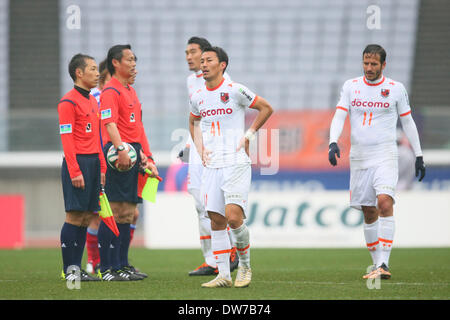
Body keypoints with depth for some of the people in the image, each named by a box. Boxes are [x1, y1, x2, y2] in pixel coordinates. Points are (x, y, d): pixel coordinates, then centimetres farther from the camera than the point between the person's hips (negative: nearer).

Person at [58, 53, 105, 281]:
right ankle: (69, 270, -4)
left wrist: (102, 166, 15)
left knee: (86, 217, 7)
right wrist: (75, 171, -18)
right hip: (78, 162, -8)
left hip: (93, 162, 8)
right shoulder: (68, 102, -8)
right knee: (74, 216, -7)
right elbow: (67, 140, -13)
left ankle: (77, 268, 10)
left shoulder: (92, 100, 18)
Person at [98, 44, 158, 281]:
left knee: (127, 214, 11)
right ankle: (107, 269, -10)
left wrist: (145, 155, 22)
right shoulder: (111, 91, -8)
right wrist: (121, 149, -33)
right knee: (114, 213, -10)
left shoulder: (131, 91, 22)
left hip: (134, 153, 10)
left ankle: (122, 264, 16)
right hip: (119, 155, -10)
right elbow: (109, 123, -21)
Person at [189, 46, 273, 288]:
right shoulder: (197, 97, 10)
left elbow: (266, 108, 3)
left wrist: (249, 135, -2)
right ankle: (223, 275, 6)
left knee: (233, 217, -15)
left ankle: (245, 264, 7)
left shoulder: (235, 90, -6)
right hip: (211, 166, 5)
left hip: (236, 163, -5)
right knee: (216, 221, 1)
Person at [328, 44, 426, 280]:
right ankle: (377, 264, 19)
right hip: (359, 158, 3)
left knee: (385, 202, -22)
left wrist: (419, 156, 10)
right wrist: (333, 143, -17)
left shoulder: (396, 89, 2)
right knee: (369, 213, 7)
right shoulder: (351, 86, 6)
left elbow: (408, 122, 10)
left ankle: (384, 264, -25)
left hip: (385, 157, -3)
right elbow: (339, 116, 0)